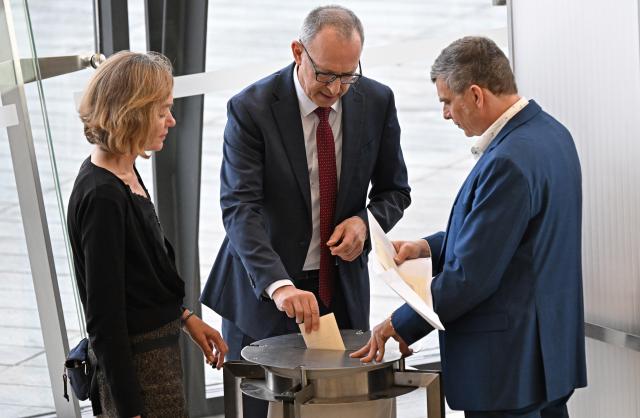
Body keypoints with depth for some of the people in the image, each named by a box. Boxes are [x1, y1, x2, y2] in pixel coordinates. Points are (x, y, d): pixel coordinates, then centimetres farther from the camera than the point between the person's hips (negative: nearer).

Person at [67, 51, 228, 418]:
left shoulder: (124, 174, 6)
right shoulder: (101, 197, -22)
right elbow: (104, 318, -22)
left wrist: (184, 317, 19)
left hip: (158, 346, 10)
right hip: (135, 365, -10)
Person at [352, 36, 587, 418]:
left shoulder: (510, 161, -24)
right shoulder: (550, 132, 6)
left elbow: (471, 275, -22)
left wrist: (400, 326, -11)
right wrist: (428, 248, 6)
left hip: (508, 362, -10)